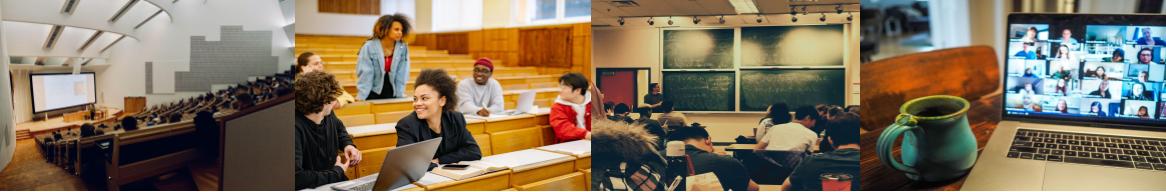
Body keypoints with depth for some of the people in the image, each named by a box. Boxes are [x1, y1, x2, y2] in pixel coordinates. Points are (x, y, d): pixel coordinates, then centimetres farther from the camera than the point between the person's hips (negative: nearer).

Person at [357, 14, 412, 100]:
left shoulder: (403, 49, -6)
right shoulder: (369, 47, -12)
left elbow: (401, 76, -3)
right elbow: (365, 75, -12)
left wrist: (400, 96, -6)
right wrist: (361, 98, -16)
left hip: (391, 94, 2)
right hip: (372, 94, -2)